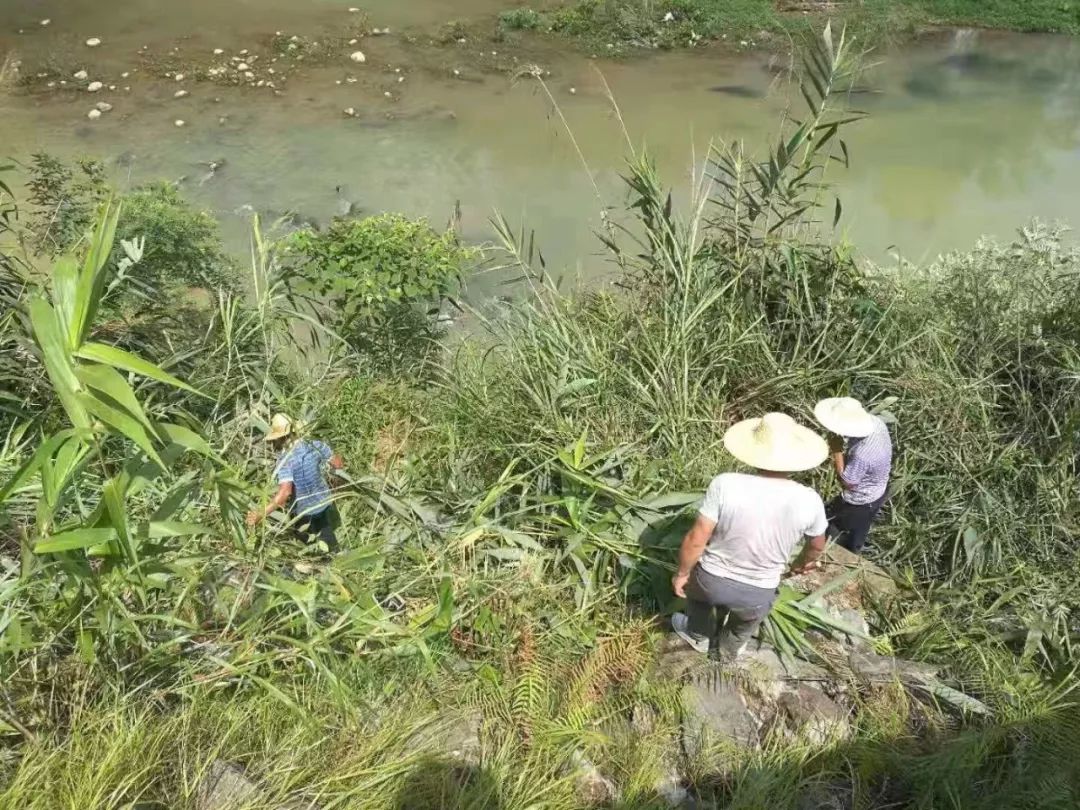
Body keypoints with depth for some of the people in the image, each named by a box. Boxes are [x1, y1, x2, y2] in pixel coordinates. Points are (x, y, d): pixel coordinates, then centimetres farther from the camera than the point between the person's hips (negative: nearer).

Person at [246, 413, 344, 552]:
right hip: (325, 505, 5)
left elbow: (285, 492, -39)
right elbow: (338, 463, -4)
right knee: (327, 539, 28)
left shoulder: (285, 461, -28)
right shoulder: (315, 445, -13)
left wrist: (262, 514, -41)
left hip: (305, 514, -5)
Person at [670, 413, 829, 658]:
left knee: (696, 587, 36)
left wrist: (682, 573, -2)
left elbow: (696, 539, -21)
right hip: (759, 593, 1)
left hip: (712, 580, -1)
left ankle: (698, 635, 60)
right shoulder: (809, 501, -20)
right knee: (744, 625, 36)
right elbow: (817, 546, 0)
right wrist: (804, 563, 23)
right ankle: (731, 647, 64)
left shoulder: (725, 485, -27)